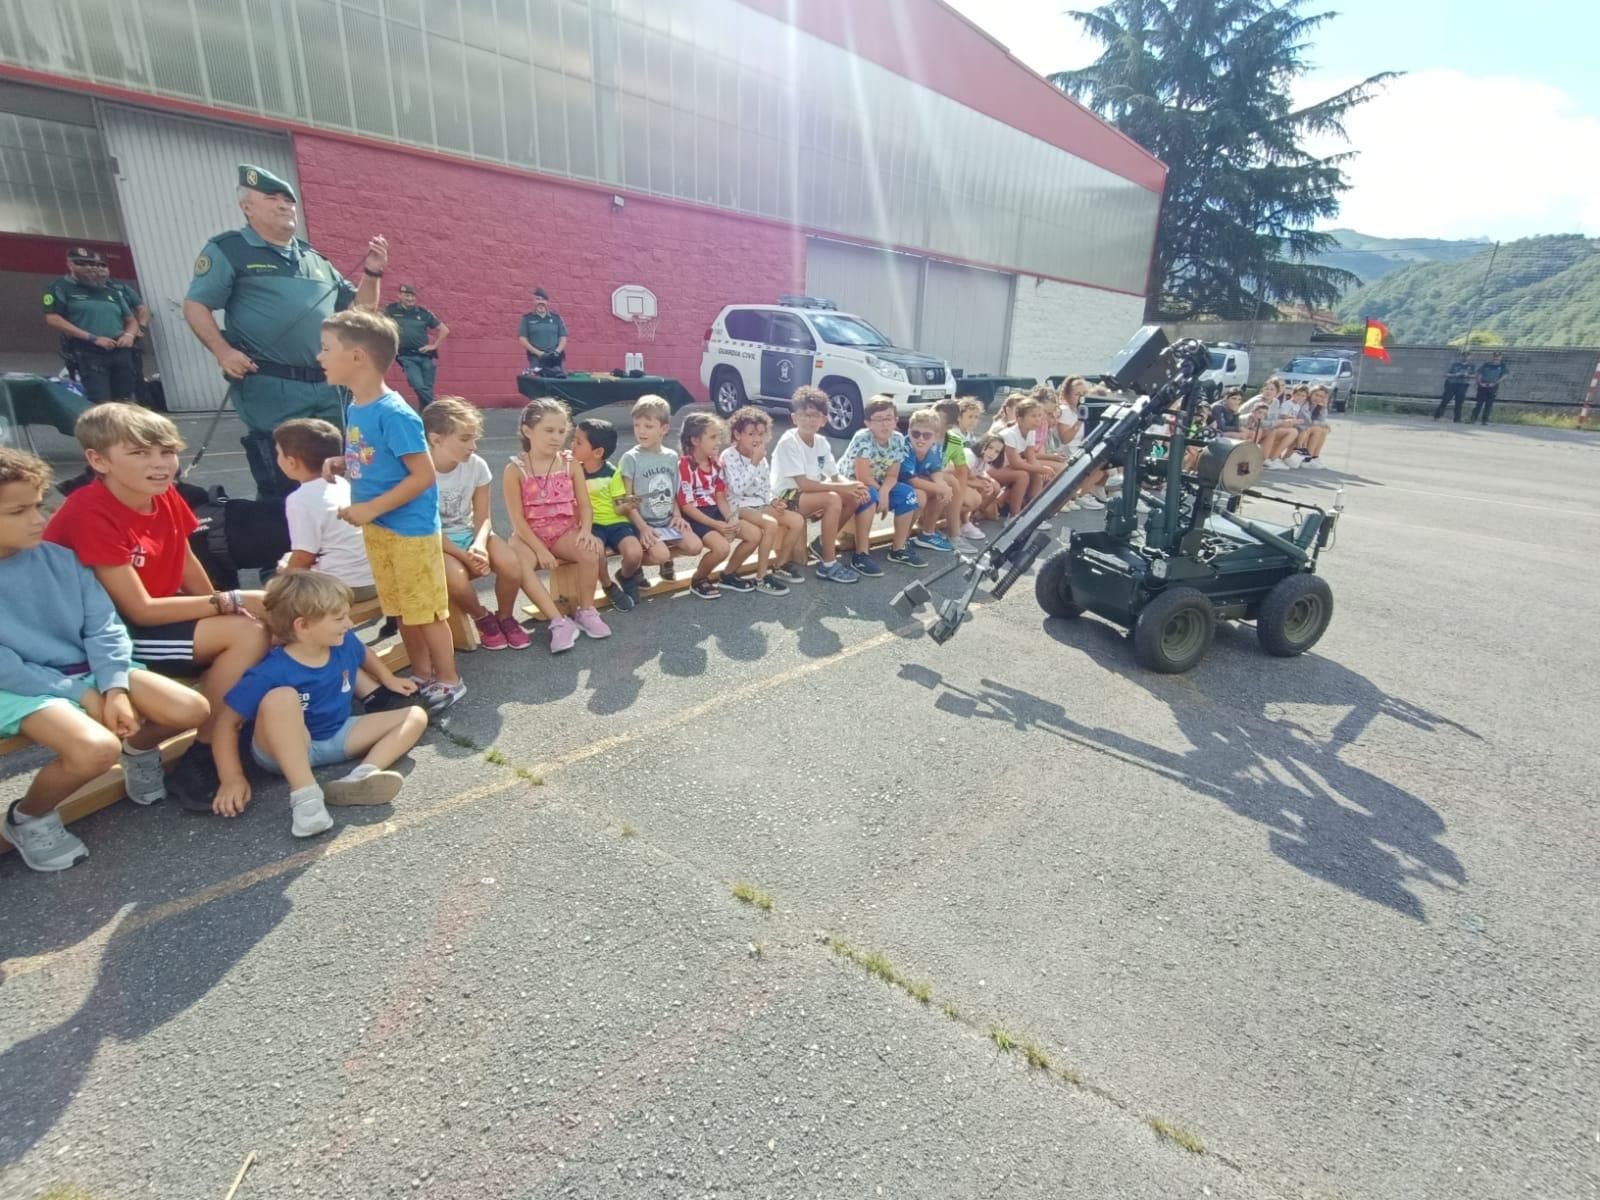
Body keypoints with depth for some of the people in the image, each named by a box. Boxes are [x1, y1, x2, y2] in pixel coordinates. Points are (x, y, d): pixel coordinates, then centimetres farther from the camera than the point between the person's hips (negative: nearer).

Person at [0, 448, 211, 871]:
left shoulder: (60, 558, 2)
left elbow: (103, 628, 1)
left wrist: (114, 688, -12)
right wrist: (81, 695, -15)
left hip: (88, 671, 5)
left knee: (192, 709, -12)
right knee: (97, 749, -32)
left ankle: (140, 749, 24)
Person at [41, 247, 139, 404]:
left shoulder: (112, 292, 23)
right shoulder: (61, 287, 6)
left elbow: (131, 320, 25)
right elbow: (52, 319, -5)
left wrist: (129, 334, 1)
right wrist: (92, 338, -13)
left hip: (121, 352, 5)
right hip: (88, 353, -5)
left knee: (125, 404, 2)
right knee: (100, 406, -16)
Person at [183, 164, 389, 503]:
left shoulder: (315, 260, 19)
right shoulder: (228, 250, 3)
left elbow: (359, 309, 22)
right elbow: (195, 306, -1)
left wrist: (371, 273, 7)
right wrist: (223, 351, -16)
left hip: (326, 390, 6)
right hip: (271, 390, -5)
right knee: (280, 487, -5)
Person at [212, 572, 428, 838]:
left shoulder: (345, 644, -8)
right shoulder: (271, 673, -25)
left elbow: (365, 654, 18)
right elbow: (228, 723, -20)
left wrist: (389, 679, 24)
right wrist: (232, 778, -25)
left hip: (337, 737, 6)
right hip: (285, 749, -6)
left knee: (415, 716, -5)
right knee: (281, 697, -37)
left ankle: (361, 776, -31)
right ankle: (305, 795, -39)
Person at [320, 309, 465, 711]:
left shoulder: (394, 413, -20)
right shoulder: (354, 408, 8)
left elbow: (423, 475, -22)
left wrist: (371, 509, -19)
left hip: (410, 528, -9)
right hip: (377, 529, 9)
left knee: (426, 609, 2)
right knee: (402, 610, 17)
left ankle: (449, 680, 17)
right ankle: (422, 675, 32)